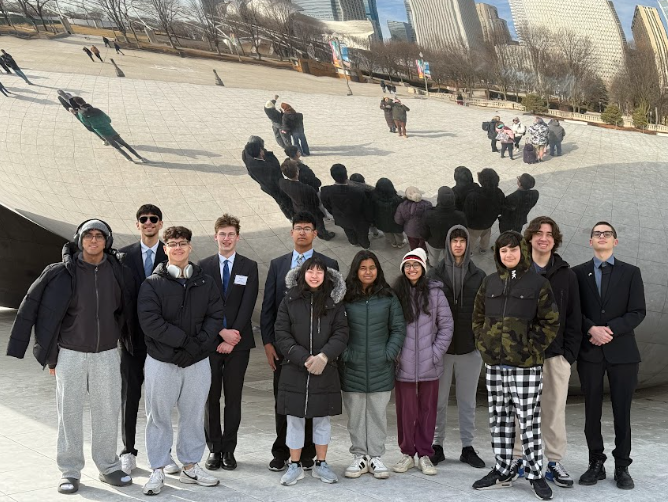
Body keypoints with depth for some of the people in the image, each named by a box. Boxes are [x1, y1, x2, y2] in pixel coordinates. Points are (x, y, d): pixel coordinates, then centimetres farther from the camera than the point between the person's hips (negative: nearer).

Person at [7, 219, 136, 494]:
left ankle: (108, 467, 21)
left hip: (107, 355, 2)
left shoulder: (119, 273, -3)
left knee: (107, 413, 7)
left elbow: (126, 311, 9)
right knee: (70, 413, 5)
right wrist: (50, 355, -3)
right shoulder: (62, 273, -9)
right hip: (70, 355, -2)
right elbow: (39, 311, -4)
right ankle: (70, 472, 16)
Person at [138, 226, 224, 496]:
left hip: (198, 362, 3)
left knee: (194, 416, 12)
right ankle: (158, 471, 18)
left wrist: (199, 343, -13)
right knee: (159, 417, 6)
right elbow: (150, 321, -14)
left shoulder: (205, 282, 7)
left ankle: (190, 466, 26)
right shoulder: (152, 284, -3)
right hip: (161, 361, -3)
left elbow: (215, 317, 3)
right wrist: (185, 340, -18)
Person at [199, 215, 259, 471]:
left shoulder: (249, 267, 5)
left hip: (238, 341, 0)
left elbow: (247, 305, -3)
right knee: (211, 398, 4)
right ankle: (214, 449, 13)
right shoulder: (204, 266, 6)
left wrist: (233, 337, -11)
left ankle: (229, 450, 12)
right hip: (210, 341, 0)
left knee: (233, 398, 4)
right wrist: (222, 331, -12)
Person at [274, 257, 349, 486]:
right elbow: (282, 334, -4)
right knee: (295, 418, 6)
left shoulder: (334, 302, 4)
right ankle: (295, 465, 17)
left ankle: (321, 464, 22)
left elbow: (341, 334, -2)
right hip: (294, 370, -1)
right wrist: (304, 359, -14)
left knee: (323, 418, 9)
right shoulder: (290, 301, 1)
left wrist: (323, 357, -18)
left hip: (326, 370, 1)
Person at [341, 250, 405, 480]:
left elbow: (398, 328, 6)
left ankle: (376, 457, 16)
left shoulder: (388, 297, 4)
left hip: (381, 367, 1)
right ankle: (359, 456, 19)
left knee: (378, 413, 6)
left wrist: (390, 353, -4)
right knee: (355, 414, 7)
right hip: (352, 367, 0)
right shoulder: (345, 297, 0)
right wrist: (343, 354, -8)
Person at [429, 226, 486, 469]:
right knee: (439, 399, 5)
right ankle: (437, 445, 15)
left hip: (470, 348, 1)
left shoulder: (478, 276, 6)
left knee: (468, 401, 8)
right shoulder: (435, 273, 3)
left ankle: (468, 447, 17)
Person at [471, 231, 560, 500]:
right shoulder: (489, 283, 10)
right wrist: (483, 343, 8)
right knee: (499, 420, 12)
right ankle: (501, 472, 23)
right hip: (494, 365, 5)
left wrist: (532, 348, -8)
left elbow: (550, 322, -2)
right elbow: (478, 317, 19)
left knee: (529, 421, 0)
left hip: (525, 366, -4)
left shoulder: (538, 283, -3)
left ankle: (535, 474, 13)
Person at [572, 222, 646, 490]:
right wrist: (592, 329, -16)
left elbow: (638, 312, -3)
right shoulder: (578, 273, 6)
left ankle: (622, 467, 14)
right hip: (590, 351, 1)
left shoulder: (631, 273, 5)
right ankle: (596, 464, 17)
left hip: (622, 351, -1)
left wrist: (610, 329, -15)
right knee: (592, 411, 6)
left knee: (622, 412, 4)